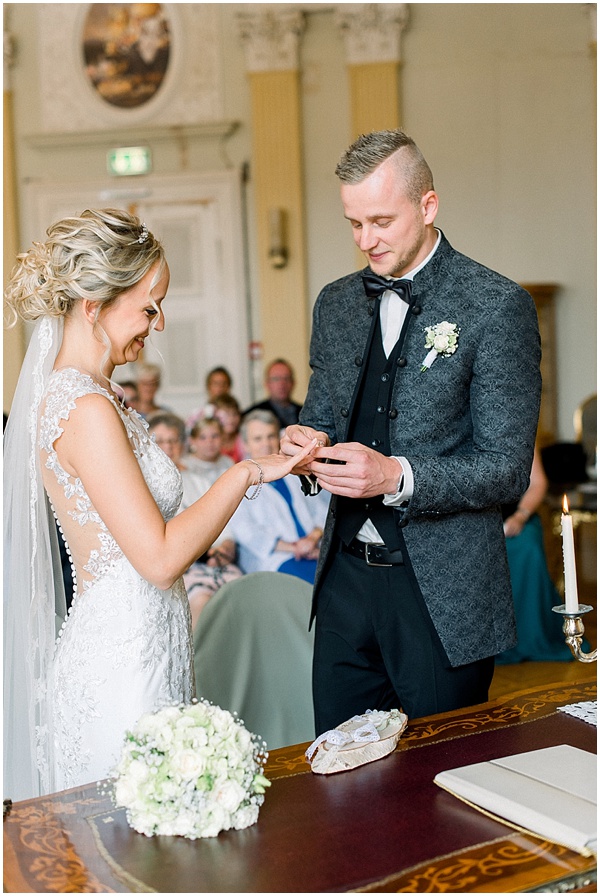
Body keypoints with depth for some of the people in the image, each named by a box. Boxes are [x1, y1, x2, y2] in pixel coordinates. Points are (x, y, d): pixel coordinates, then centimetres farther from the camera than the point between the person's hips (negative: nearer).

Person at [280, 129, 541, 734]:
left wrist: (397, 476, -25)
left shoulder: (495, 306, -9)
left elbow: (508, 469, -12)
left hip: (444, 590, -5)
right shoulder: (336, 303, 9)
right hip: (345, 576, 5)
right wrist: (307, 442, -5)